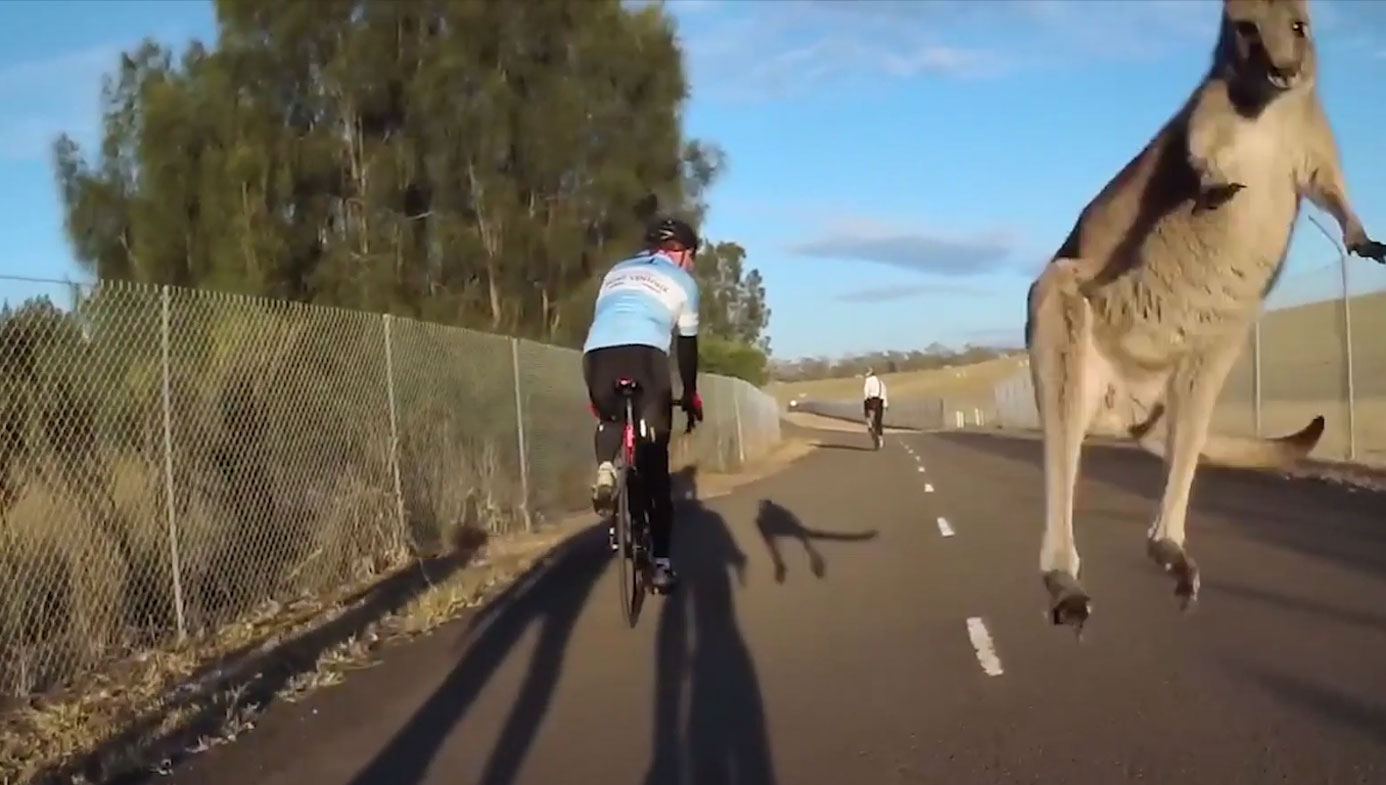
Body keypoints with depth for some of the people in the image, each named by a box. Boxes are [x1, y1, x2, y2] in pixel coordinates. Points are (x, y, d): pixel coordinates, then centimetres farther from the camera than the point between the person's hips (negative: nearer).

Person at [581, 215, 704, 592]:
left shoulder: (616, 272, 32)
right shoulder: (682, 281, 22)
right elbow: (687, 347, 24)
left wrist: (599, 397, 40)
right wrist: (690, 395, 37)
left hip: (596, 355, 3)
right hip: (645, 355, -3)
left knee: (610, 418, 34)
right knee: (654, 465, 6)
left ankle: (605, 469, 3)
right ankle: (662, 561, 4)